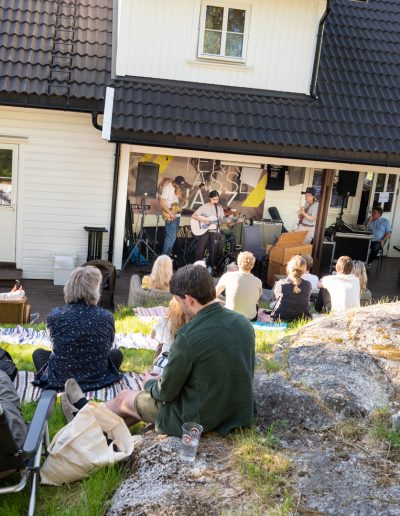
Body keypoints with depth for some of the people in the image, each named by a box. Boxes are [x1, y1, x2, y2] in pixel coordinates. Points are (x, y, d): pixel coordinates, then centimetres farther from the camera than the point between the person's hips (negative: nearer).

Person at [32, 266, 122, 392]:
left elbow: (57, 346, 6)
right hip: (96, 379, 0)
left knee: (38, 353, 29)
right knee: (117, 354, 29)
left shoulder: (54, 315, -14)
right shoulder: (107, 317, -14)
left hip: (59, 380, 0)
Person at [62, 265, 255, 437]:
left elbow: (166, 392, -16)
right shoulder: (244, 323, -7)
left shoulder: (188, 337, -28)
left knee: (124, 398, 17)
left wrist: (150, 383, 8)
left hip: (198, 419, -6)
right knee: (148, 396, 25)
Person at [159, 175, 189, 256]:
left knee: (173, 235, 14)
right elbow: (161, 202, -22)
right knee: (171, 236, -11)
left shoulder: (178, 188, 7)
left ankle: (168, 254, 23)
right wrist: (170, 213, -24)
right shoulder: (168, 188, -18)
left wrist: (180, 195, -6)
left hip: (177, 214, 9)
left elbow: (182, 200, 17)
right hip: (170, 216, -9)